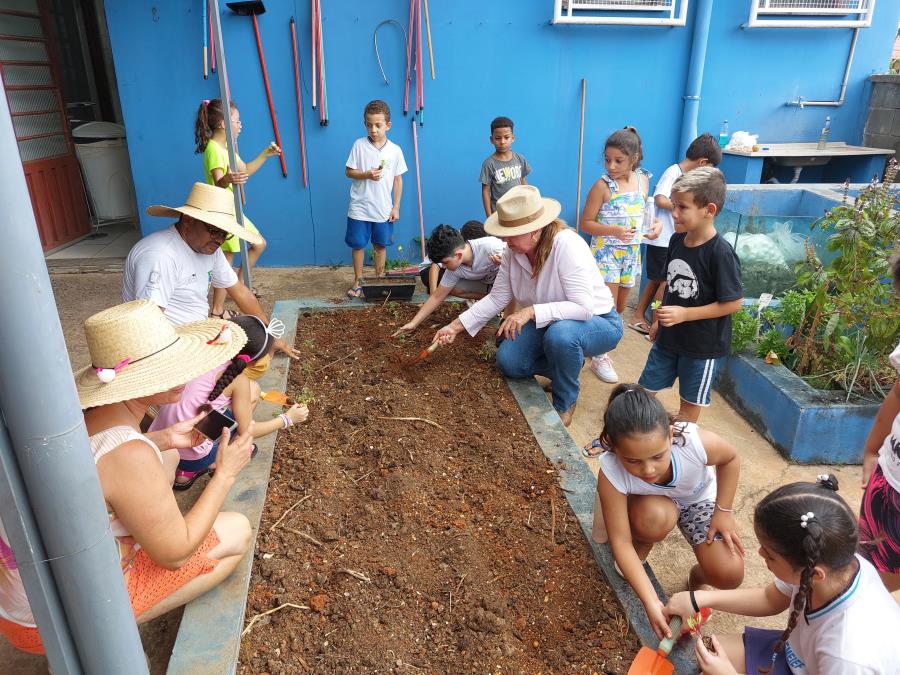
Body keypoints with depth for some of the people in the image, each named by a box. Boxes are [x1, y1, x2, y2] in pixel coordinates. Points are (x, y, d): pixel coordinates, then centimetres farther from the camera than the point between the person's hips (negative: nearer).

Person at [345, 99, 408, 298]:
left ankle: (379, 279, 28)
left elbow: (398, 179, 4)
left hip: (384, 209, 1)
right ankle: (358, 282, 21)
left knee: (380, 245, 12)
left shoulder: (395, 150, -2)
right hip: (359, 208, -1)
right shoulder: (359, 145, -5)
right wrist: (367, 174, -20)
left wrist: (396, 207, 2)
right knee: (358, 245, 7)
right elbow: (348, 171, -1)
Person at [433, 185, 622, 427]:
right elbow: (496, 299, -4)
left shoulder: (566, 245, -30)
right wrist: (456, 326, -10)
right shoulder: (513, 251, -10)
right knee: (508, 361, -14)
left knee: (560, 334, -38)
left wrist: (531, 311, -40)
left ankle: (565, 403, -9)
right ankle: (569, 367, 14)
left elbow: (583, 307, -35)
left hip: (597, 322, -6)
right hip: (549, 323, 6)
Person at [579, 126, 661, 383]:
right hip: (606, 253, -6)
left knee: (620, 307, 15)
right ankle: (599, 357, 13)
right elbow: (586, 223, -12)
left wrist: (656, 225, -6)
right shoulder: (603, 185, -15)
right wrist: (614, 231, -27)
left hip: (631, 253, 6)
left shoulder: (643, 180, 1)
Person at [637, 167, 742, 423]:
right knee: (645, 388, 16)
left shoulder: (720, 253, -24)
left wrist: (684, 314, -25)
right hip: (669, 335, 6)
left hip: (702, 343, -6)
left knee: (691, 400, 14)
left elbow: (733, 303, -21)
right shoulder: (676, 240, -3)